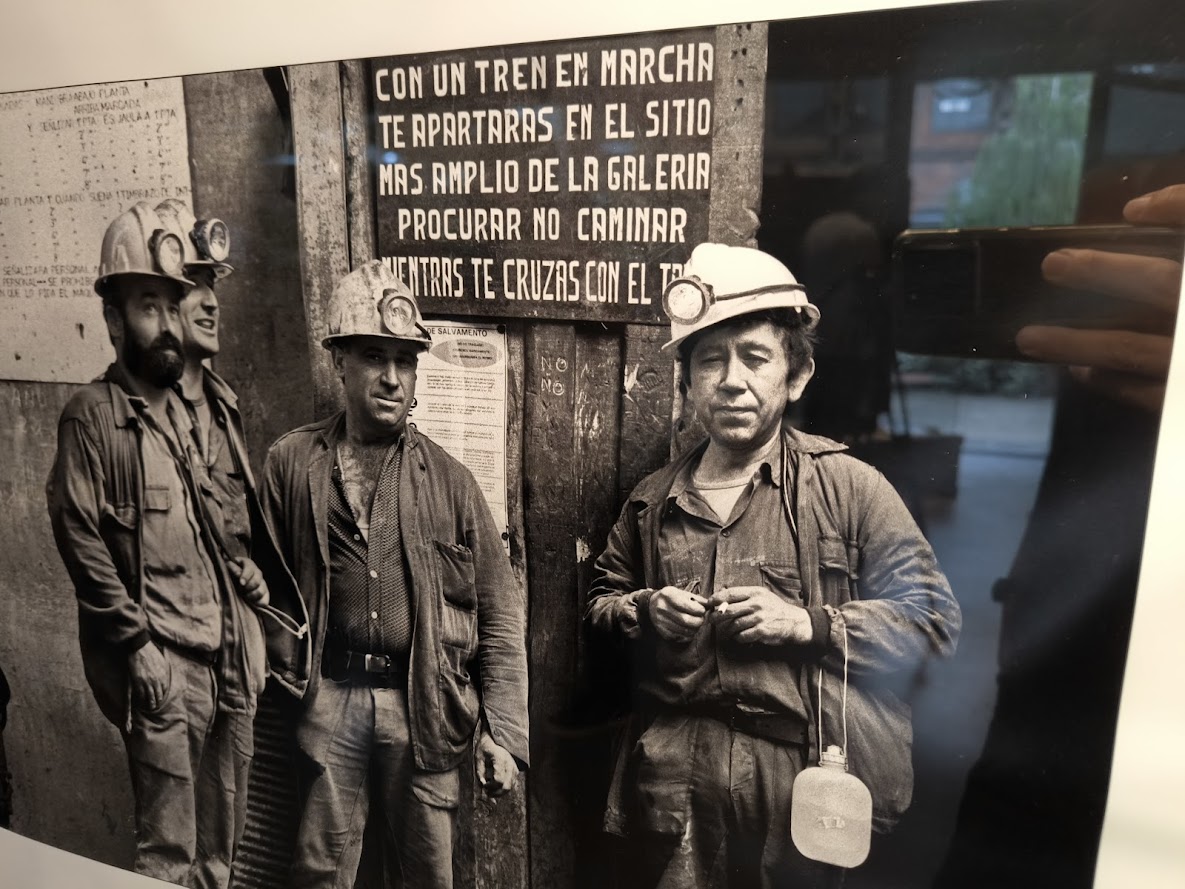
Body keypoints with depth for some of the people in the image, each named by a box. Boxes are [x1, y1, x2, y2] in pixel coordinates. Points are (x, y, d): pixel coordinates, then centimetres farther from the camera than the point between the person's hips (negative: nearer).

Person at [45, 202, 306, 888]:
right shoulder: (93, 415, -4)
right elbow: (79, 536, -11)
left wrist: (251, 567, 7)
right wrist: (138, 640, -14)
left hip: (232, 658, 6)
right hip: (164, 662, -6)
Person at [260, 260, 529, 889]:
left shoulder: (448, 480, 0)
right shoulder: (291, 464, 1)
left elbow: (499, 614, 0)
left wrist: (502, 733, -3)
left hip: (423, 704, 0)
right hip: (331, 698, 0)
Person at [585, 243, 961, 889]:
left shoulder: (850, 487, -4)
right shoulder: (654, 500, 6)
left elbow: (934, 617, -4)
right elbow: (600, 599, 19)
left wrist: (809, 623, -16)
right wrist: (643, 611, -4)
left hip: (803, 776, -2)